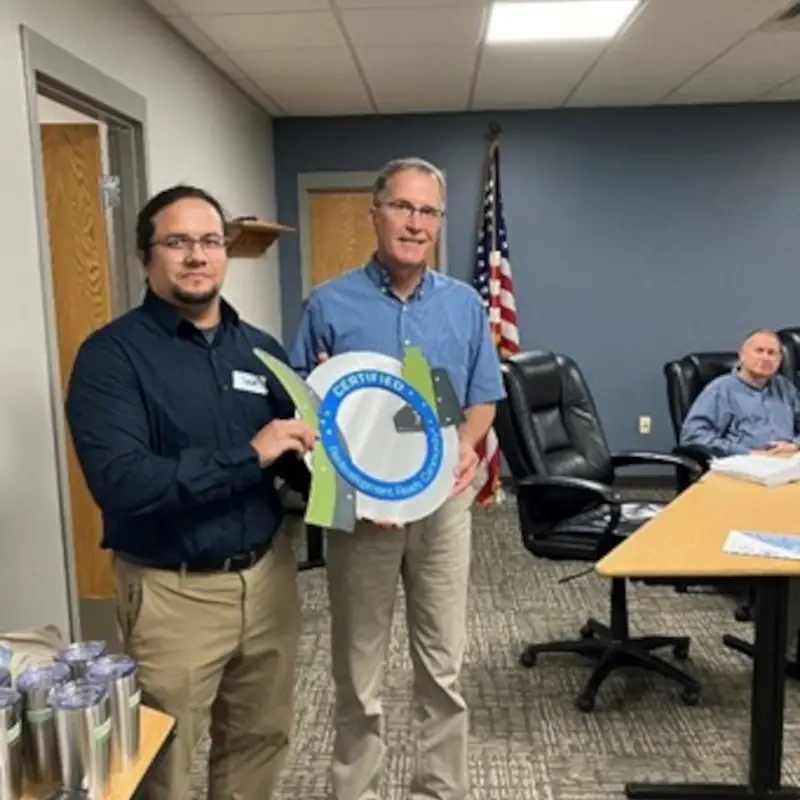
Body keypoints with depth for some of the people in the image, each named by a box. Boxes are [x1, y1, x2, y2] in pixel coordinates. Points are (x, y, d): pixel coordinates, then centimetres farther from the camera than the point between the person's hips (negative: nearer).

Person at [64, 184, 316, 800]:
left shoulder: (262, 349, 5)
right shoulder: (113, 353, -11)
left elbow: (297, 461, 10)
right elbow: (120, 483, -24)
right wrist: (246, 456, -26)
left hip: (268, 573, 5)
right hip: (173, 590, -5)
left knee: (263, 737, 21)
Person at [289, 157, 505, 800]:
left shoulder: (465, 304, 5)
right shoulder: (330, 304, -4)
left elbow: (484, 399, 10)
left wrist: (467, 445, -11)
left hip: (443, 502, 2)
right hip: (358, 506, -2)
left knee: (444, 666, 12)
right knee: (359, 672, 12)